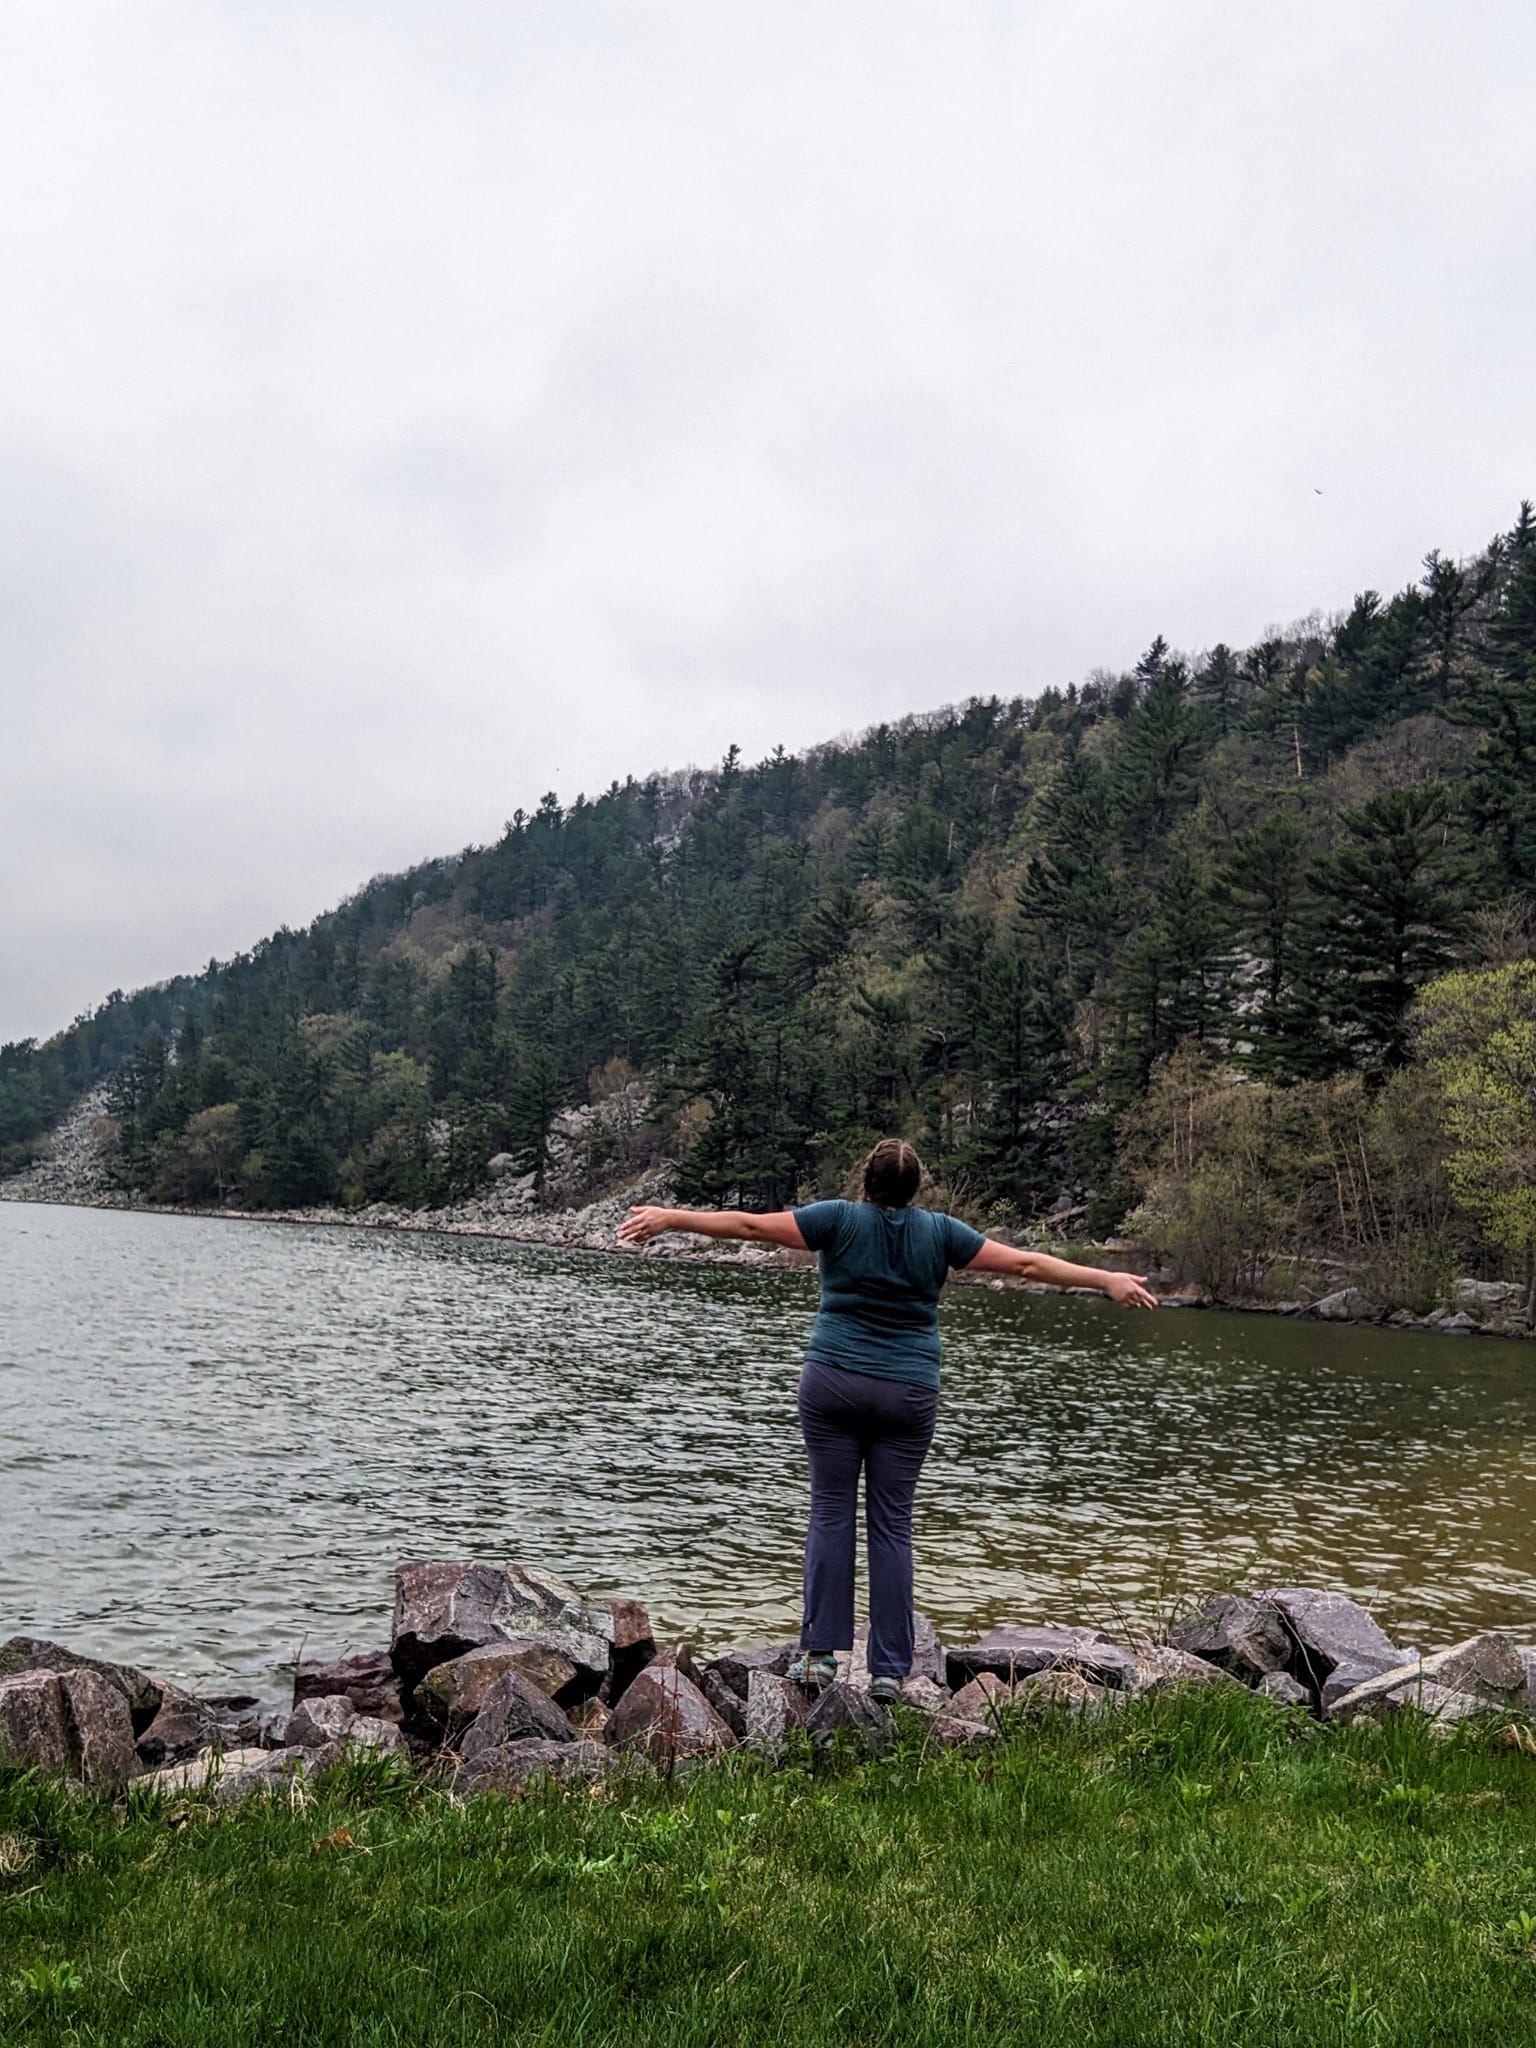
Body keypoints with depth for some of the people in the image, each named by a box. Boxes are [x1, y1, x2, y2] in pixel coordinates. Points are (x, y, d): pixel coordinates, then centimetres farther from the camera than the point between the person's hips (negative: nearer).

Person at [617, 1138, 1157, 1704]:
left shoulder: (839, 1219, -1)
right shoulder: (939, 1232, 3)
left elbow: (749, 1224, -3)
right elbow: (1024, 1263, 6)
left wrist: (669, 1218, 3)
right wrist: (1107, 1280, 13)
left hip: (833, 1383, -1)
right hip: (908, 1395, 1)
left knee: (832, 1512, 5)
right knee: (892, 1525, 4)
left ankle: (820, 1652, 2)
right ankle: (888, 1670, 7)